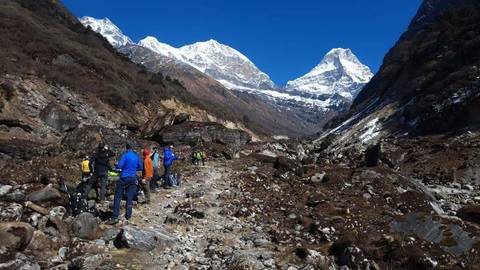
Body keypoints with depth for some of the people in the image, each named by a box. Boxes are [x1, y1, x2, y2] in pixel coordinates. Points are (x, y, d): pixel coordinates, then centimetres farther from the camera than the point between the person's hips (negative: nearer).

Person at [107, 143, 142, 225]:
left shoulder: (125, 155, -9)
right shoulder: (137, 156, 7)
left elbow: (119, 166, -16)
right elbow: (141, 167, 15)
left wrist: (116, 167, 6)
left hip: (124, 178, -5)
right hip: (133, 178, 5)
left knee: (117, 197, -2)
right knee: (130, 198, 10)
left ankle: (115, 217, -7)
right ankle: (128, 216, 12)